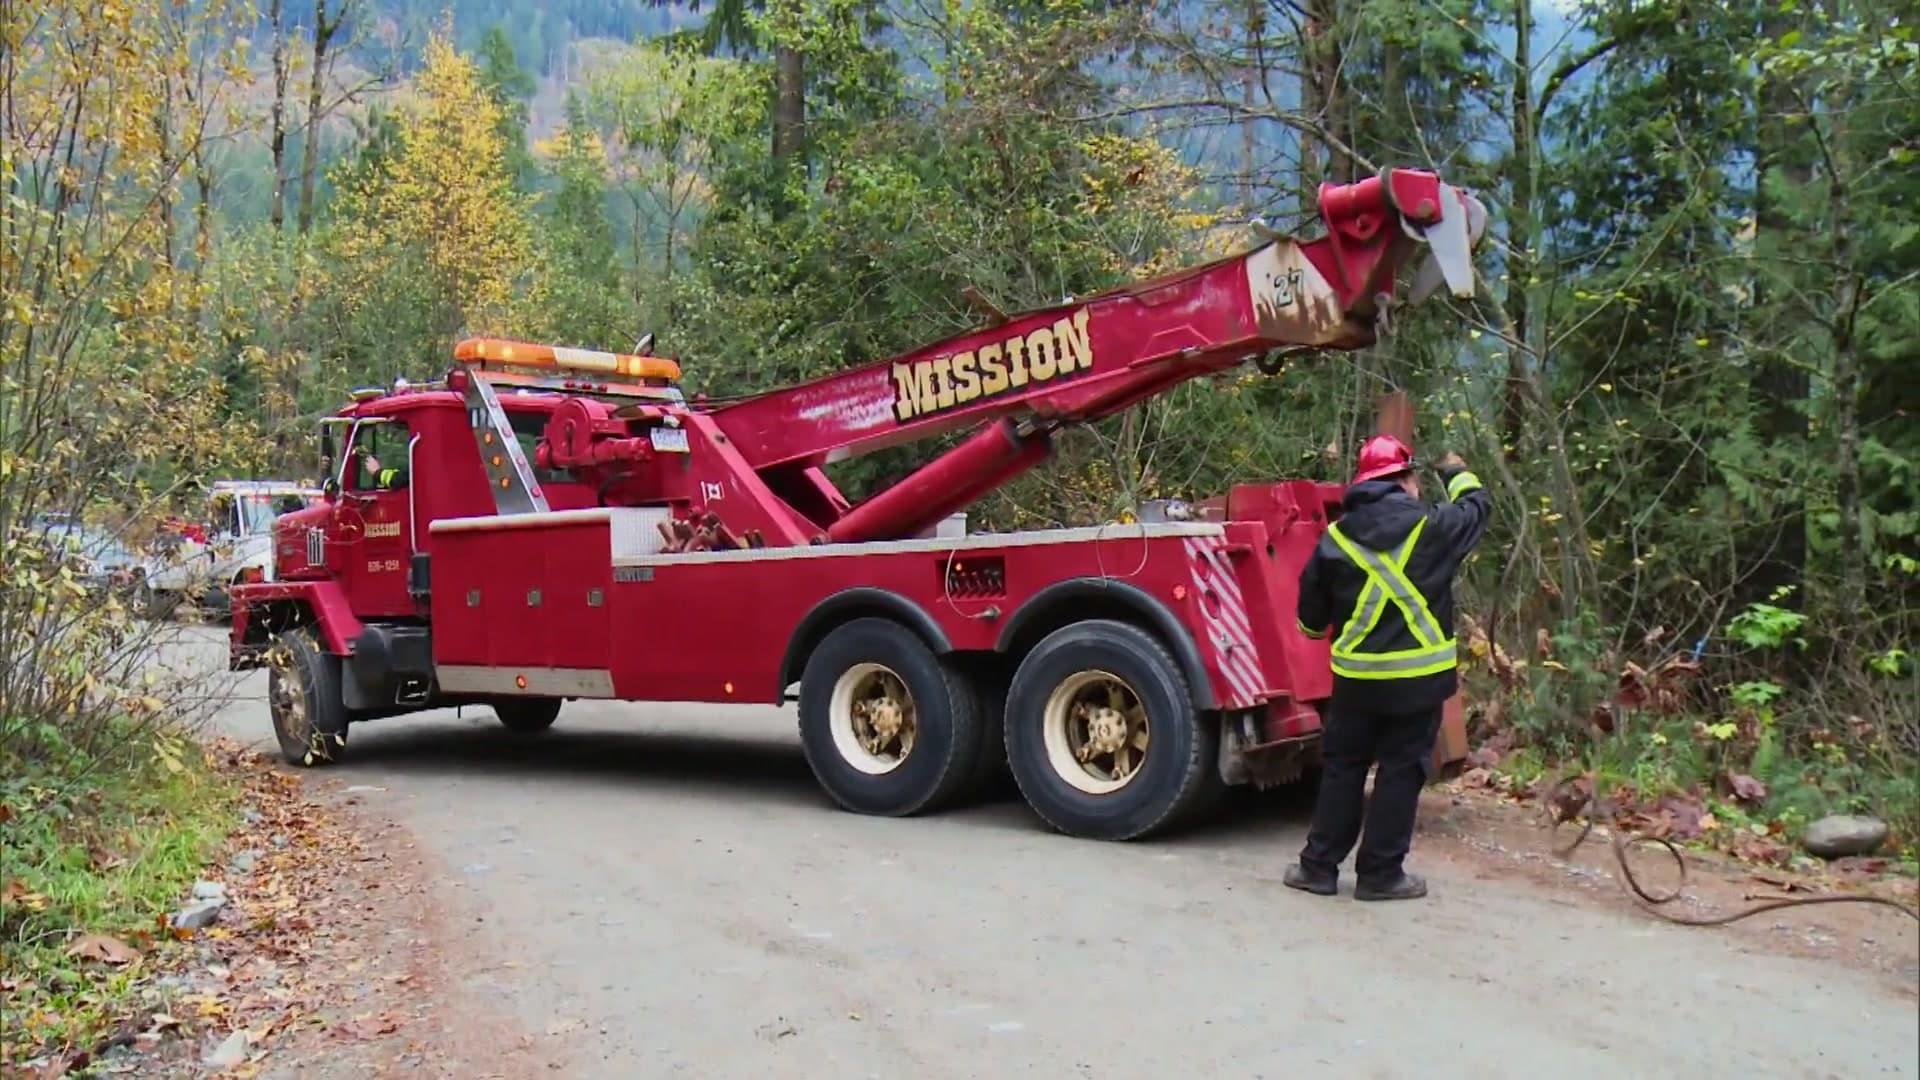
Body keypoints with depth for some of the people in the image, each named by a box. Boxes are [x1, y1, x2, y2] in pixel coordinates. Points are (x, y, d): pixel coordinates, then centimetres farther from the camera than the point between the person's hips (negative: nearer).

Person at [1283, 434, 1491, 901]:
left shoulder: (1336, 537, 0)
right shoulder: (1432, 525, -6)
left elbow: (1312, 610, 8)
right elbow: (1476, 509, 15)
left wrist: (1316, 628, 32)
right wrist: (1458, 475, 36)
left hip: (1356, 675, 2)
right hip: (1418, 675, -2)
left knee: (1342, 767, 13)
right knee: (1401, 771, 7)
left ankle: (1319, 865, 17)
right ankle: (1380, 873, 12)